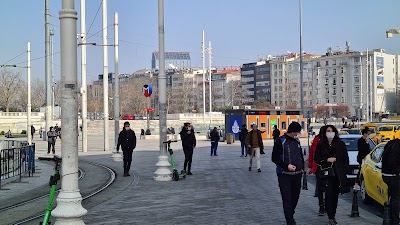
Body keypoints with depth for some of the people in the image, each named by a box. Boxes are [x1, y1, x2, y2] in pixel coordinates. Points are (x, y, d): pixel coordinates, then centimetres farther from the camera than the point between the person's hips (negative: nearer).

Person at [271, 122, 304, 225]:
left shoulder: (297, 141, 11)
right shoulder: (280, 141, -8)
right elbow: (274, 158, -9)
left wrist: (302, 168, 13)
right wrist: (287, 166, -18)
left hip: (297, 174, 6)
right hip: (284, 175, -6)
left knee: (295, 197, 11)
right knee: (287, 199, -8)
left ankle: (290, 216, 28)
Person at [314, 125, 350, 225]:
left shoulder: (340, 144, 6)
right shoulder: (320, 144, 3)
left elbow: (345, 158, 10)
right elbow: (316, 158, 3)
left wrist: (345, 170, 1)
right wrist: (327, 160, -11)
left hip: (338, 173, 2)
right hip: (326, 172, -2)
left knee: (335, 194, 7)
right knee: (329, 194, -11)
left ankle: (333, 216, 19)